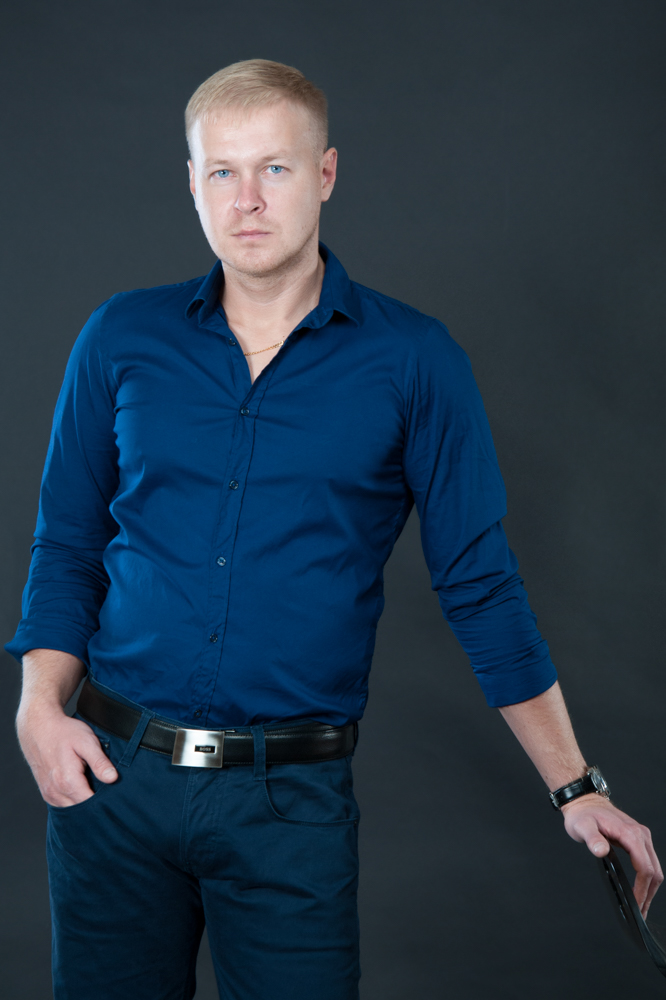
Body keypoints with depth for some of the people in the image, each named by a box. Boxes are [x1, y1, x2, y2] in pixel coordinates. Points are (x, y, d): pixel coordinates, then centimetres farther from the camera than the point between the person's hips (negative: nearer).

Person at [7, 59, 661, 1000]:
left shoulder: (413, 359, -2)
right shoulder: (120, 339, 4)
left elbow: (480, 582, 1)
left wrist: (576, 786, 0)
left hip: (295, 801, -2)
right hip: (114, 774, 2)